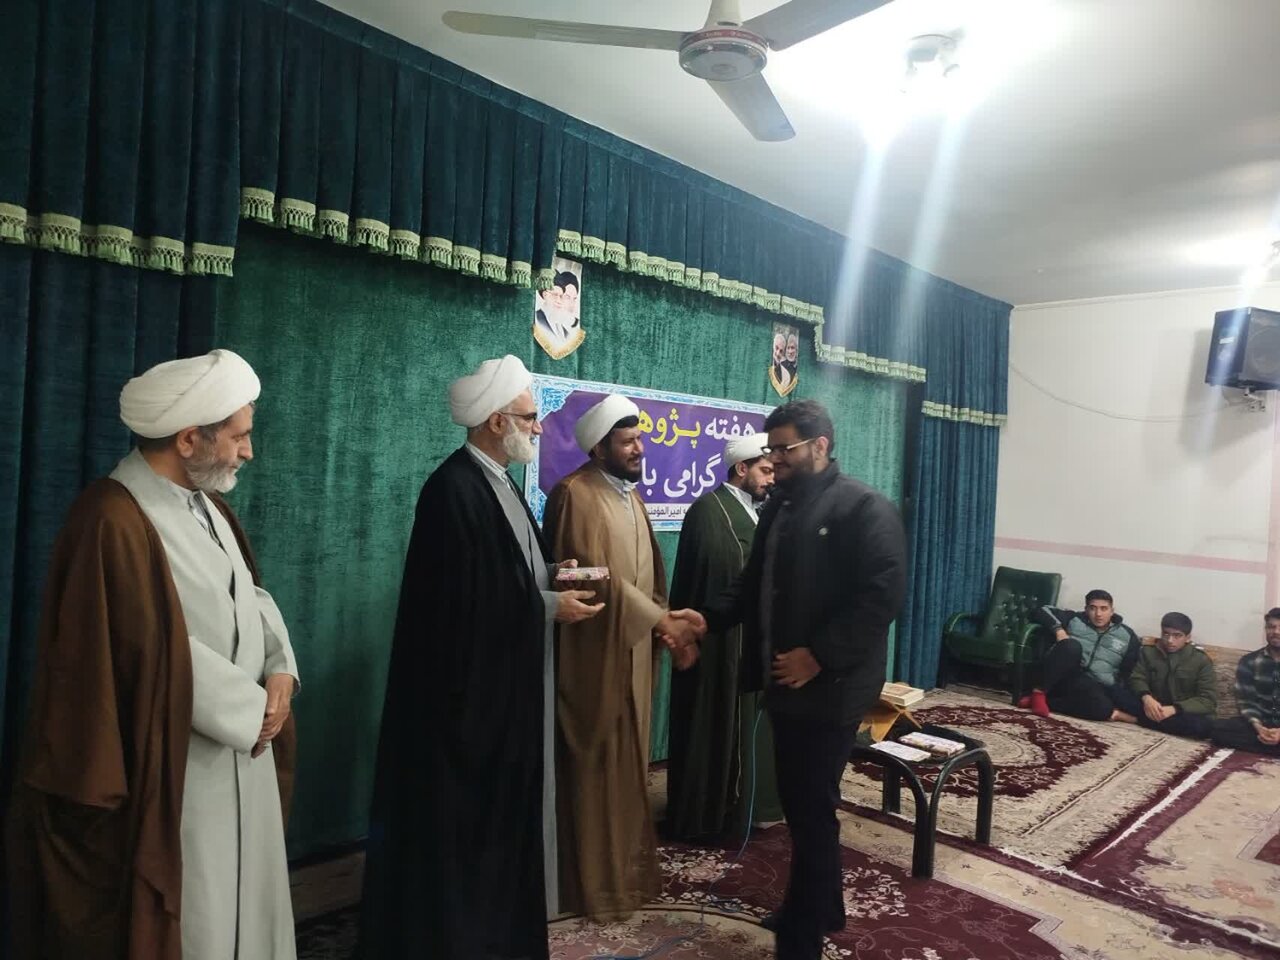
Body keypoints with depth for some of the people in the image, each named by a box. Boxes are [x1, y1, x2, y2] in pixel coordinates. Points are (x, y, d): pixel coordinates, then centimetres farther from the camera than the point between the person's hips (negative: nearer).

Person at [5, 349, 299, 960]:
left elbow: (250, 593, 11)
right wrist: (253, 710, -13)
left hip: (240, 748, 8)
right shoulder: (114, 522, -22)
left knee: (245, 906, 20)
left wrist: (279, 667, -6)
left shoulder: (207, 504, 7)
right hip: (178, 769, -8)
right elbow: (164, 657, -23)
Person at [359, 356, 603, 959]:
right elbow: (463, 601, -23)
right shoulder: (453, 489, -21)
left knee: (504, 808, 19)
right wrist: (549, 606, -17)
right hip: (472, 688, -10)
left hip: (511, 685, 10)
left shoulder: (498, 482, 9)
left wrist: (551, 573, -1)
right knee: (467, 816, 6)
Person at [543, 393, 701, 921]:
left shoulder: (630, 494, 13)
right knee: (596, 767, 2)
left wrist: (666, 624, 1)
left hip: (634, 650, 8)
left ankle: (628, 868, 31)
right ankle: (595, 882, 17)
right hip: (596, 654, -8)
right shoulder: (575, 493, -15)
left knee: (630, 762, 17)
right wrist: (662, 620, -16)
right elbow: (597, 576, -21)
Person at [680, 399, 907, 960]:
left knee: (812, 810, 3)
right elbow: (752, 585, 15)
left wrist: (818, 655, -23)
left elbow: (883, 596, -20)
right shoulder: (778, 506, 12)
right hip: (785, 683, 8)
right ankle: (823, 908, 38)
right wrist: (708, 618, 0)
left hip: (829, 688, -8)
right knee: (800, 804, 18)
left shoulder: (865, 508, -12)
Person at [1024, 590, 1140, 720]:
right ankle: (1040, 692, -26)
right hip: (1063, 677, -1)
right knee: (1071, 645, -32)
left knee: (1101, 705, -36)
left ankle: (1046, 700, -25)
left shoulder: (1127, 636, 11)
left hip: (1093, 686, 1)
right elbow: (1042, 611, 5)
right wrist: (1058, 629, -12)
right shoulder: (1074, 620, 10)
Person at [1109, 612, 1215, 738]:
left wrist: (1174, 709, -27)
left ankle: (1136, 718, -30)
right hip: (1152, 707, 1)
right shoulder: (1148, 652, 5)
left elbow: (1208, 700, -12)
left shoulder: (1201, 660, -4)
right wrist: (1146, 698, -25)